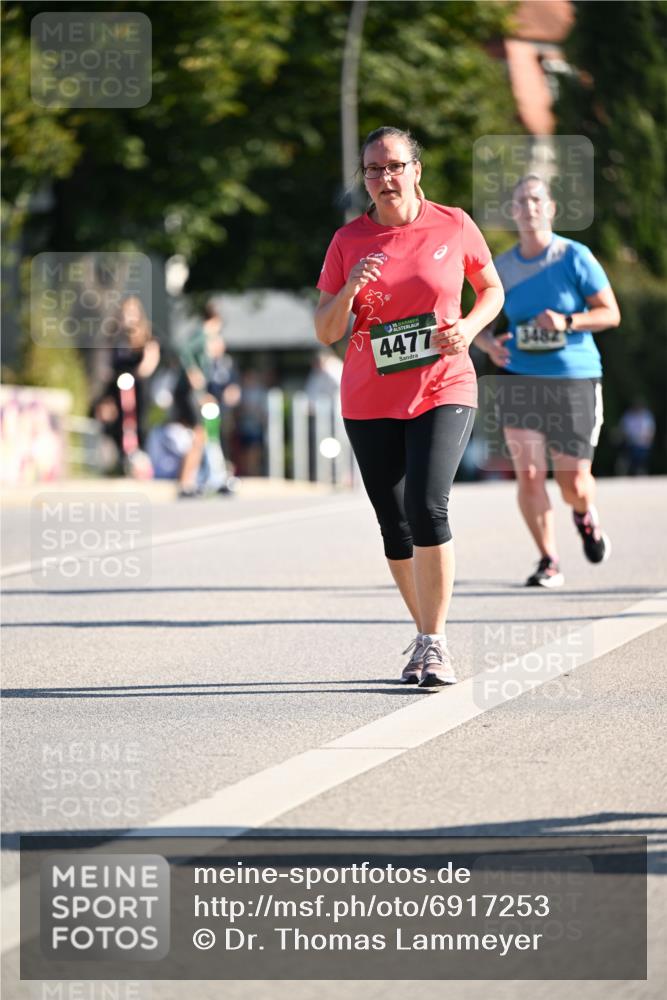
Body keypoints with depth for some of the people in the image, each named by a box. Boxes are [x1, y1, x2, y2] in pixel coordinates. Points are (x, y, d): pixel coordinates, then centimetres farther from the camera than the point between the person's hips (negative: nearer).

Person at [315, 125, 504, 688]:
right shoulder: (349, 241, 2)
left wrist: (470, 327, -7)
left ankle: (434, 642, -14)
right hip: (369, 403, 3)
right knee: (394, 527, 7)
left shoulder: (453, 226, -1)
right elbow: (326, 332, 2)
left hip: (443, 392, -3)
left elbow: (492, 289, 13)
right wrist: (349, 290, -18)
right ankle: (426, 635, 24)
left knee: (428, 508, -21)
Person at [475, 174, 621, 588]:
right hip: (519, 378, 2)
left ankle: (586, 516, 39)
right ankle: (549, 562, 2)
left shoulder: (575, 257, -5)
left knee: (573, 483, 2)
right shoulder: (502, 267, 4)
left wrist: (567, 322, -22)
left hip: (574, 379, -2)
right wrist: (489, 343, -10)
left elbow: (611, 313, -5)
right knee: (528, 475, -11)